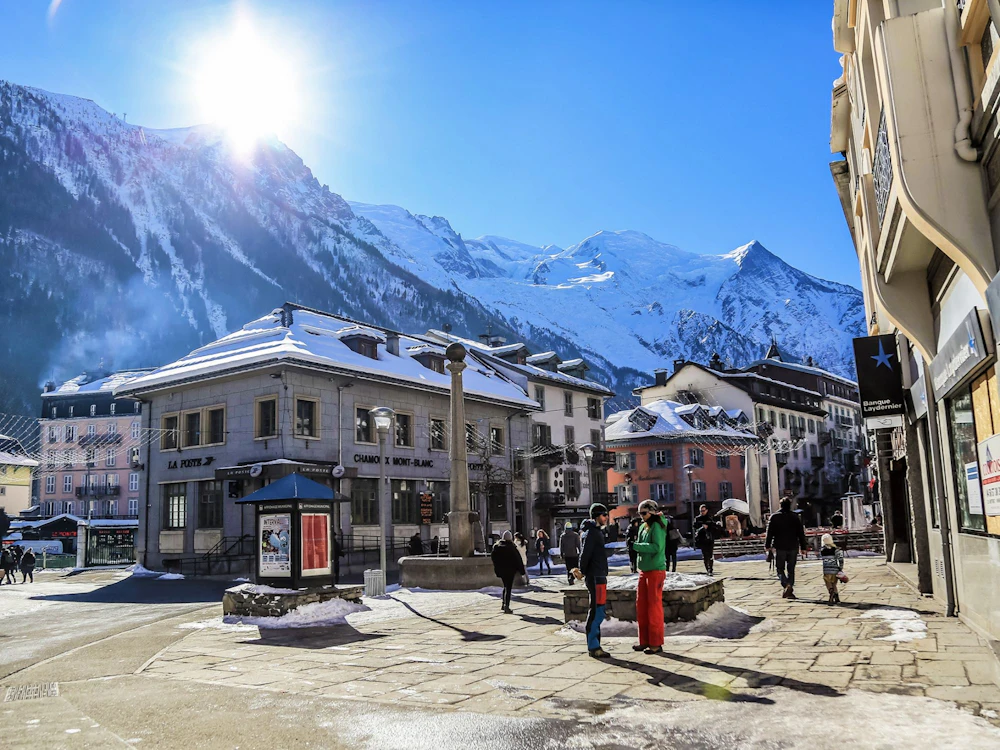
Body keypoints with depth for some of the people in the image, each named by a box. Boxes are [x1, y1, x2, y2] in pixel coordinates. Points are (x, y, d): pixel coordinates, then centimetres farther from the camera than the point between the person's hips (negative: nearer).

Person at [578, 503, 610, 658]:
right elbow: (585, 554, -19)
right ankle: (593, 647, -6)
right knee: (597, 611, -9)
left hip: (599, 576, 10)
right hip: (596, 576, -10)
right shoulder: (592, 533, -13)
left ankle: (593, 645, 18)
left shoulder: (597, 531, 18)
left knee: (596, 611, 13)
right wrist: (583, 571, -10)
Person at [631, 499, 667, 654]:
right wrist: (634, 545, 2)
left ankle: (656, 643, 4)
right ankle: (645, 641, 21)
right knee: (641, 605, 11)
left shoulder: (656, 527, -12)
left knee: (654, 606, -4)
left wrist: (636, 546, -21)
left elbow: (657, 547, -23)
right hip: (644, 570, 9)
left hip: (656, 570, -9)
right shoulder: (643, 527, 12)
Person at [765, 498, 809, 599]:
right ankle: (790, 591, 8)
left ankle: (786, 585, -20)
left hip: (780, 547, -2)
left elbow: (769, 533, -2)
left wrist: (767, 546, 2)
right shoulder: (795, 517, 5)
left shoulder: (774, 517, -1)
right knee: (791, 569, 10)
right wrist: (803, 547, 10)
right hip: (793, 547, 2)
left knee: (780, 568, 5)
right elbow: (801, 533, 6)